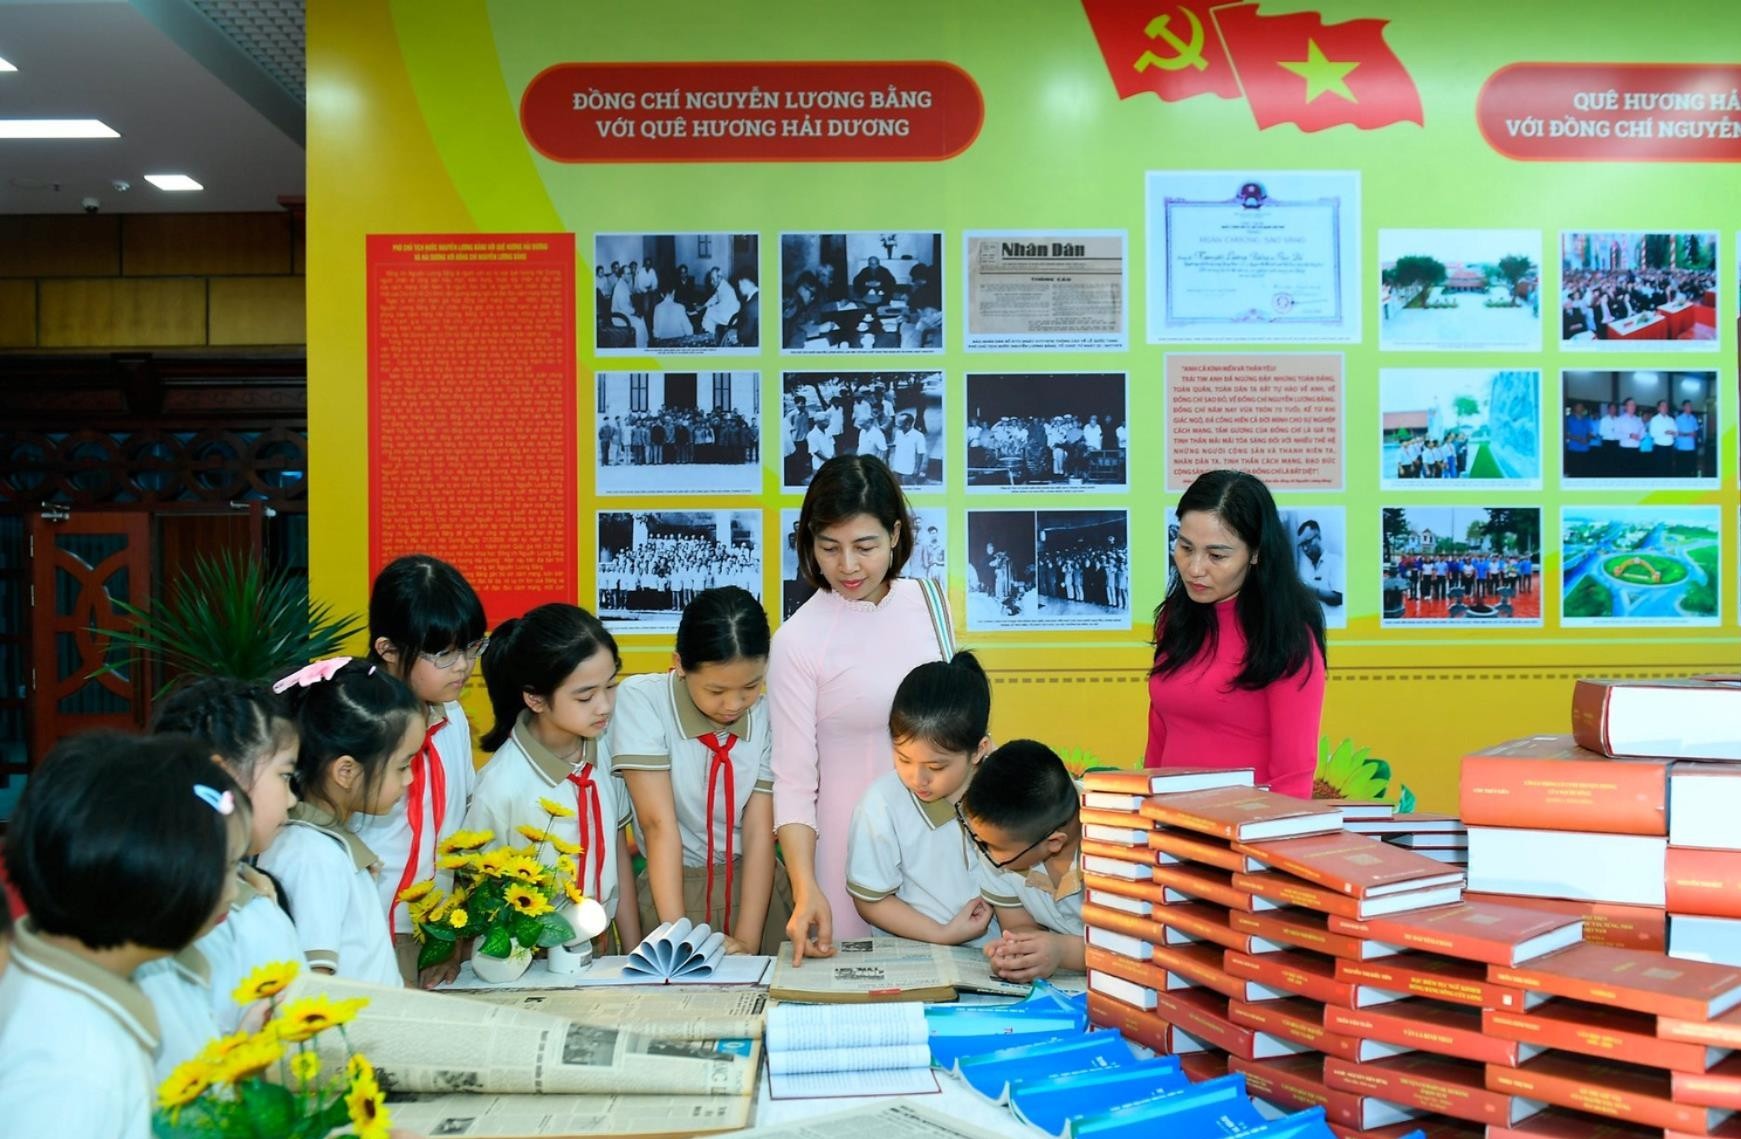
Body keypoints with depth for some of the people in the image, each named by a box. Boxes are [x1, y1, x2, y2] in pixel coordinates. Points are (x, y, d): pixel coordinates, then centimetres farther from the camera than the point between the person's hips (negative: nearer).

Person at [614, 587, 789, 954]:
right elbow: (659, 824, -17)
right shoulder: (641, 700, -12)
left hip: (753, 883, 2)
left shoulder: (765, 716, -5)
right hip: (671, 885, -2)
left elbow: (759, 832, -7)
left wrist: (746, 944, -15)